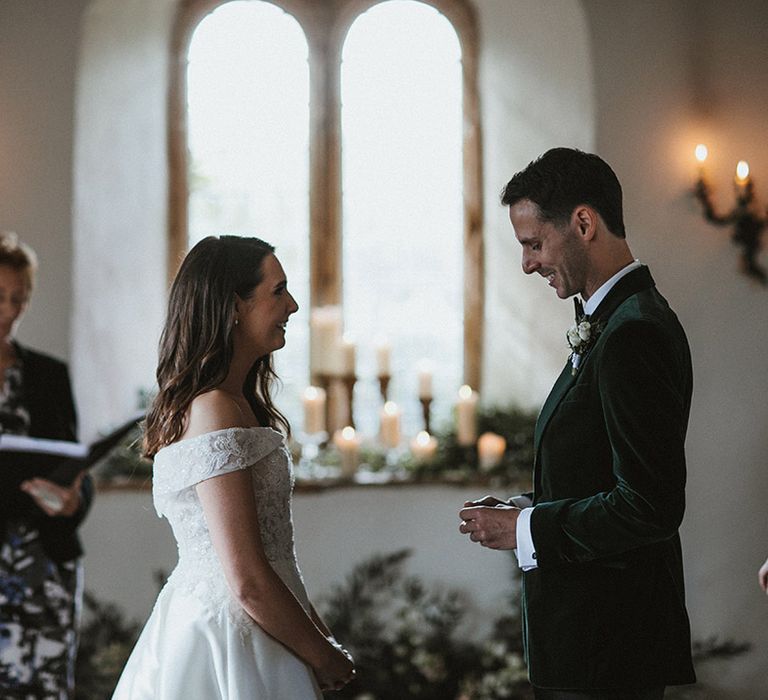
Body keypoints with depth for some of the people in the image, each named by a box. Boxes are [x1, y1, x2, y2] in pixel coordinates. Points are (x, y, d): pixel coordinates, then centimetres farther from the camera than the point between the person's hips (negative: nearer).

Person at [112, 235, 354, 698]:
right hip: (228, 648, -9)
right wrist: (326, 659, -11)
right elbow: (248, 583, -22)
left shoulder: (238, 403, 12)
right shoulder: (216, 412, -19)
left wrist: (320, 633, 9)